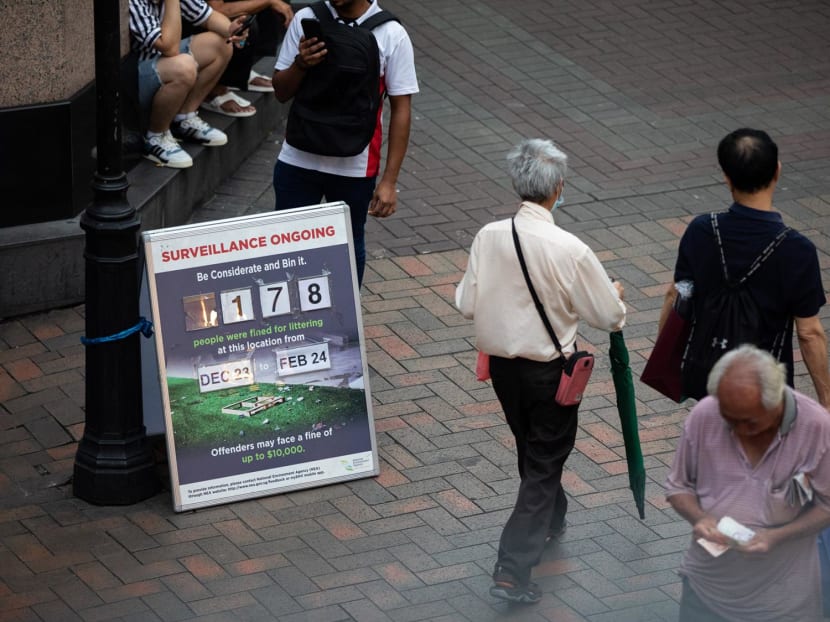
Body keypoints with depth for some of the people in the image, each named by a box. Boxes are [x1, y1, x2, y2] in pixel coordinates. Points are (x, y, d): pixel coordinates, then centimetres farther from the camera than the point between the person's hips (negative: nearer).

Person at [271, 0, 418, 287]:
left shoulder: (391, 35, -9)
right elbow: (281, 91, 3)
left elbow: (401, 109, -6)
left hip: (354, 167, -1)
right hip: (298, 159, 1)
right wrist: (300, 64, -20)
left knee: (349, 245, 14)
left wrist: (389, 181, -9)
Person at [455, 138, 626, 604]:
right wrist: (616, 295, 10)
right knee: (545, 463, 7)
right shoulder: (569, 251, -24)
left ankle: (550, 522, 51)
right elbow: (609, 316, -13)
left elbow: (467, 304, -3)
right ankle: (513, 569, 1)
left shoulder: (489, 237, -13)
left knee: (533, 450, 27)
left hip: (501, 362, 5)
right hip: (549, 368, -5)